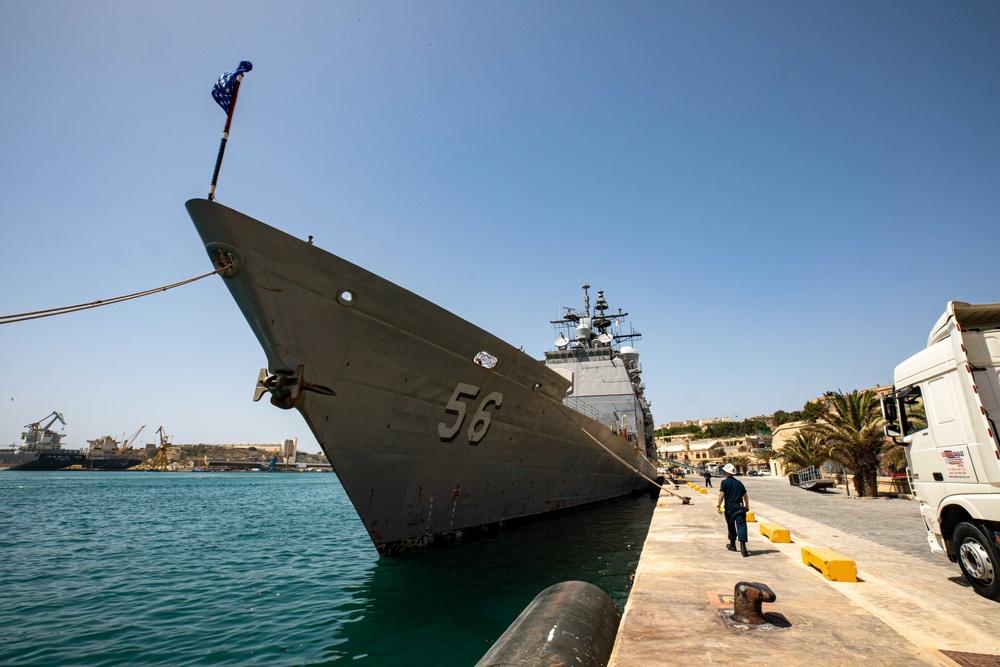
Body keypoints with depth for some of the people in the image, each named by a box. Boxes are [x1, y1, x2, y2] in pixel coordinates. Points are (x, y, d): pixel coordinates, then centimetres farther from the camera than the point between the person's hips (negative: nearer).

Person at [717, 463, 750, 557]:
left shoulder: (724, 482, -3)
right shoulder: (739, 482, 10)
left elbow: (721, 494, -12)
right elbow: (745, 495, 14)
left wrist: (719, 505, -10)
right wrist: (747, 505, 26)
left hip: (729, 507, -2)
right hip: (740, 507, 2)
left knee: (731, 525, 13)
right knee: (741, 525, -5)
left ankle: (732, 544, 27)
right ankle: (742, 546, -18)